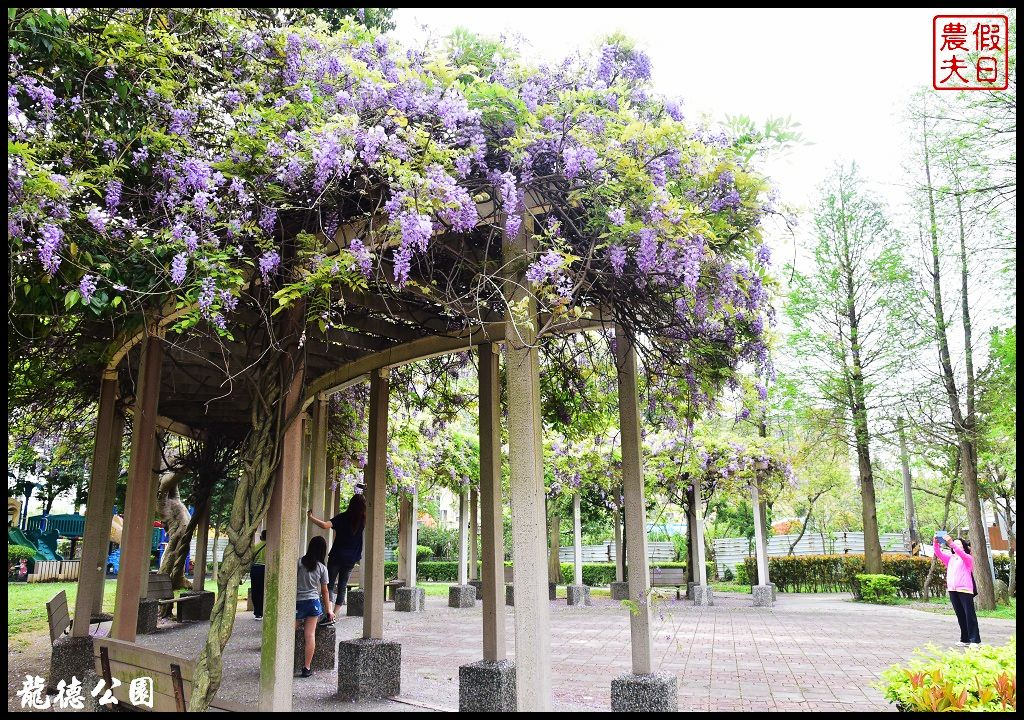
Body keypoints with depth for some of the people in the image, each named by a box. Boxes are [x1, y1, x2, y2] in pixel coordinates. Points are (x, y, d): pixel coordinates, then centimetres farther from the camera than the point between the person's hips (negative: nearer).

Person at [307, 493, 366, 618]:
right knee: (342, 587, 12)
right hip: (351, 560, 3)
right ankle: (335, 615, 9)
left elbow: (325, 525, -23)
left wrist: (311, 517, -14)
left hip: (336, 557, -2)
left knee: (330, 585, 3)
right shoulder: (364, 521, -1)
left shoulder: (342, 517, -9)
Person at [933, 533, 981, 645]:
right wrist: (935, 543, -14)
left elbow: (960, 553, -17)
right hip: (952, 590, 5)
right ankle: (965, 639, 16)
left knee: (970, 615, -5)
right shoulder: (949, 558, 18)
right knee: (960, 615, 10)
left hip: (965, 589, -5)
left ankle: (975, 640, -3)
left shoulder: (967, 558, 4)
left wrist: (951, 543, -32)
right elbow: (939, 553, 3)